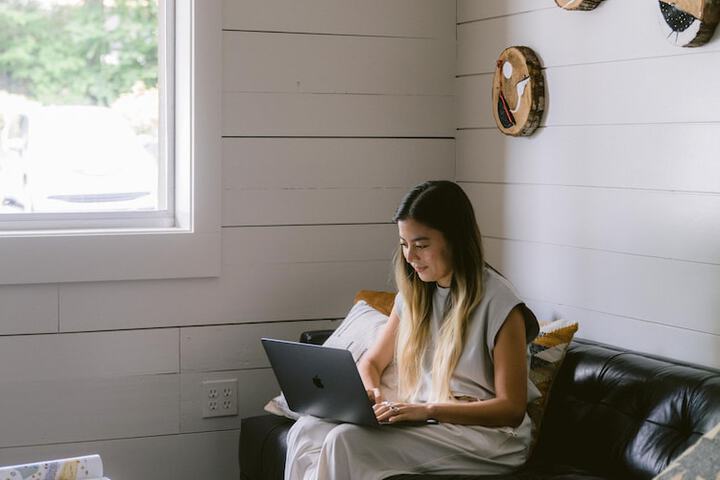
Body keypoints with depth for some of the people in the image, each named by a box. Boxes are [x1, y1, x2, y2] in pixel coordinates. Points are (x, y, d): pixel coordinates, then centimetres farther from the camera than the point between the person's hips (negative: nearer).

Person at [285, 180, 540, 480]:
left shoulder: (498, 303, -11)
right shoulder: (414, 294, 10)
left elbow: (512, 409, -12)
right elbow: (371, 362, 20)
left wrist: (428, 409, -21)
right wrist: (368, 392, -5)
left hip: (486, 437, -6)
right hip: (423, 425, 7)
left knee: (347, 441, -28)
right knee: (305, 430, -17)